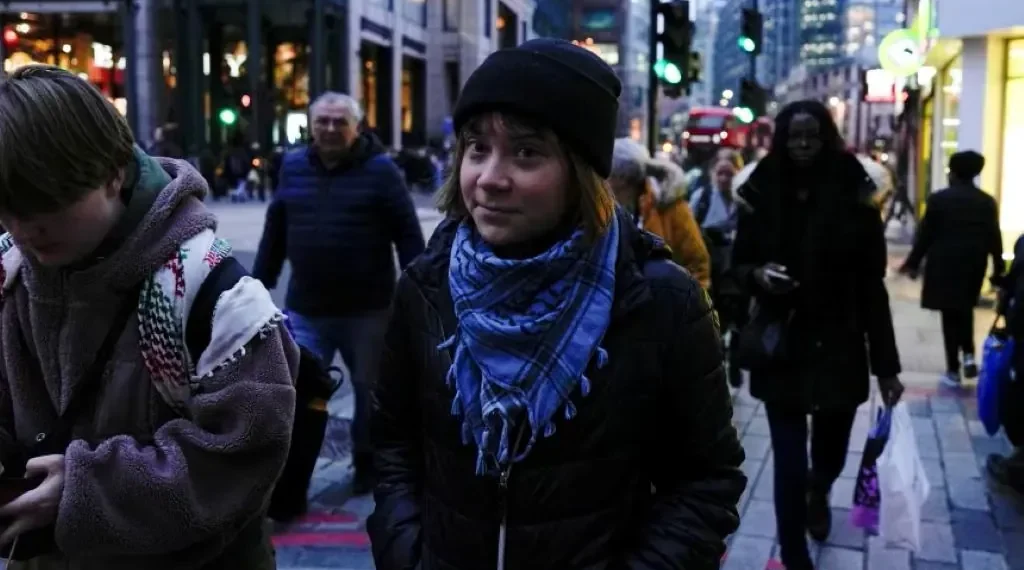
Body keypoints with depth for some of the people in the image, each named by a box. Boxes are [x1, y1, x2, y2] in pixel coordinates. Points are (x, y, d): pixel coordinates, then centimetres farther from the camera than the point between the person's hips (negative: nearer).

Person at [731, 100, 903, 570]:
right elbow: (739, 264, 7)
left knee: (832, 451, 15)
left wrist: (886, 365, -4)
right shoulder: (761, 195, -3)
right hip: (781, 348, 0)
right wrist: (758, 274, -18)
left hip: (838, 346, 0)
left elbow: (871, 285, -3)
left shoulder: (853, 196, -6)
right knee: (789, 461, -1)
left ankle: (819, 493, 52)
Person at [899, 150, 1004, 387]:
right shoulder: (988, 202, 2)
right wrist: (998, 269, 11)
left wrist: (913, 263, 1)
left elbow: (925, 234, -7)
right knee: (965, 311, 22)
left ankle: (953, 370, 6)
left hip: (944, 266, -3)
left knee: (950, 316, 4)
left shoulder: (938, 199, -8)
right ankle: (969, 354, 5)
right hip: (973, 267, 3)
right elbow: (994, 239, 3)